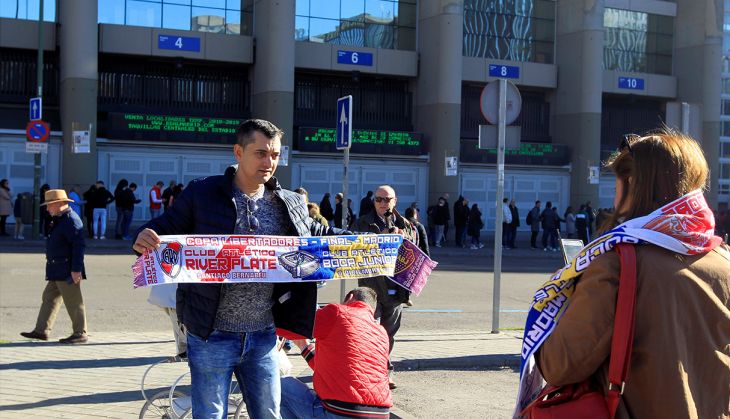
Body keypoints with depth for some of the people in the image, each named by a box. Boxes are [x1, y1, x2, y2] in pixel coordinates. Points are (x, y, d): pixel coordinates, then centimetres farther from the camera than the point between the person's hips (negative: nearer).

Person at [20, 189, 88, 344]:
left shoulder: (71, 220, -17)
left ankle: (80, 334, 3)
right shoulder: (61, 220, 16)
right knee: (49, 298, 13)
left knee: (73, 303, -4)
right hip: (57, 273, 11)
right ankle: (42, 330, 18)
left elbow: (79, 246, -22)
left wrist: (76, 269, -25)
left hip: (68, 272, -11)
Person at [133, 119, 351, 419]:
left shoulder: (291, 204, 7)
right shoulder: (202, 194, -5)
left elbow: (318, 235, 19)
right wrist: (145, 239, -26)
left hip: (263, 336, 4)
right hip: (212, 336, -4)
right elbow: (166, 229, -3)